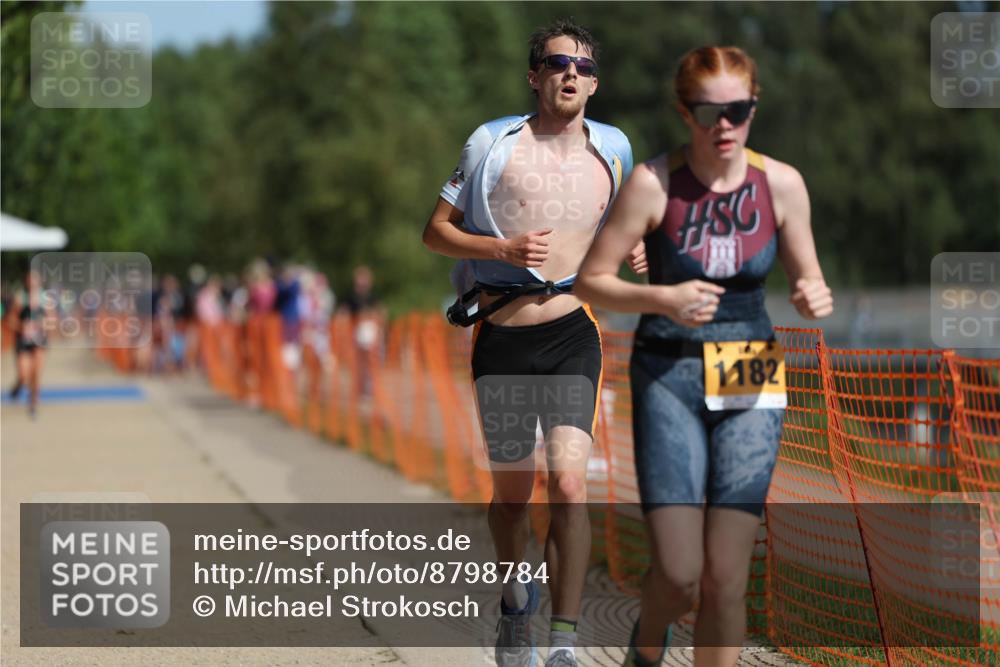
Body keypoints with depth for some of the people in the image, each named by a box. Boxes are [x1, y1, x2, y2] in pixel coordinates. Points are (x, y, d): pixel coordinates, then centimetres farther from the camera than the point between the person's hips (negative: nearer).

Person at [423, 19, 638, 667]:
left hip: (572, 332, 1)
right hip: (502, 338, 0)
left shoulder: (612, 150, 9)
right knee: (513, 490, 11)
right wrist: (501, 249, -14)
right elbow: (436, 231, 3)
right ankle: (517, 598, 41)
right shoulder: (494, 144, 0)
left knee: (570, 483, -18)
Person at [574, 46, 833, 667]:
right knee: (679, 573, -10)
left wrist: (816, 298, -15)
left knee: (726, 578, -4)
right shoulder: (653, 183, -10)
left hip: (751, 381, 2)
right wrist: (663, 299, -22)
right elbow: (591, 279, -5)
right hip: (669, 376, -2)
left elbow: (809, 279, 9)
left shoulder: (781, 184, -3)